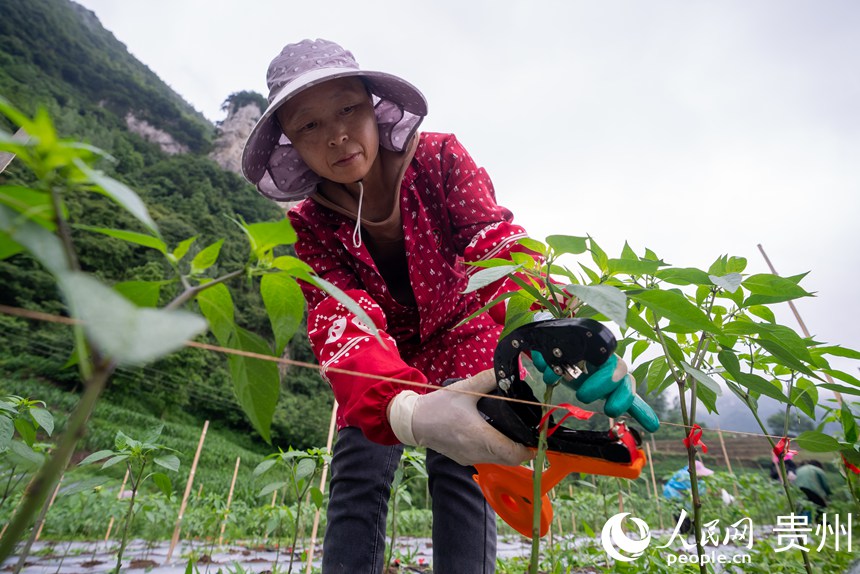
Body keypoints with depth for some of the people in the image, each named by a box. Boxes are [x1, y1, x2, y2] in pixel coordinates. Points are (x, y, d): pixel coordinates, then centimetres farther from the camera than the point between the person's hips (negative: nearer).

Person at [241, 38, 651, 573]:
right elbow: (341, 323, -35)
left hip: (463, 335, -1)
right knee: (356, 476, -7)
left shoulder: (441, 159, -21)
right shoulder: (310, 224, -19)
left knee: (459, 468, -15)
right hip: (384, 358, 2)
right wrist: (407, 412, -56)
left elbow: (496, 244, -36)